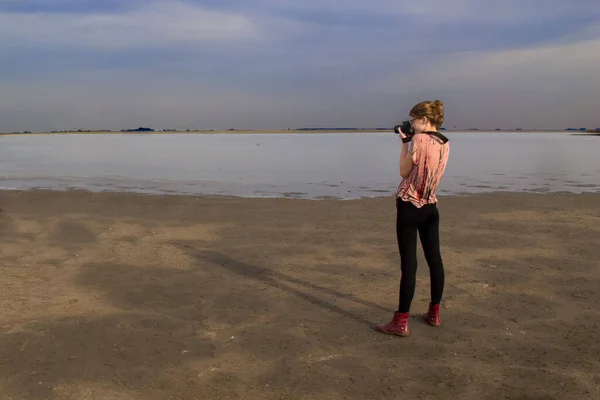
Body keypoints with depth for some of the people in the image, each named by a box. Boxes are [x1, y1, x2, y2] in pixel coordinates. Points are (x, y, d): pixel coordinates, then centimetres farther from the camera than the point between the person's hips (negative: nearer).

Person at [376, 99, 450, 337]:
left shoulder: (419, 139, -14)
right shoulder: (445, 143, 10)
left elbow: (404, 171, -8)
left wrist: (405, 142, -1)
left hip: (409, 205, -8)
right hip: (430, 206, 8)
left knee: (408, 262, -6)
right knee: (434, 258, 13)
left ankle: (401, 322, -1)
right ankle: (434, 313, 25)